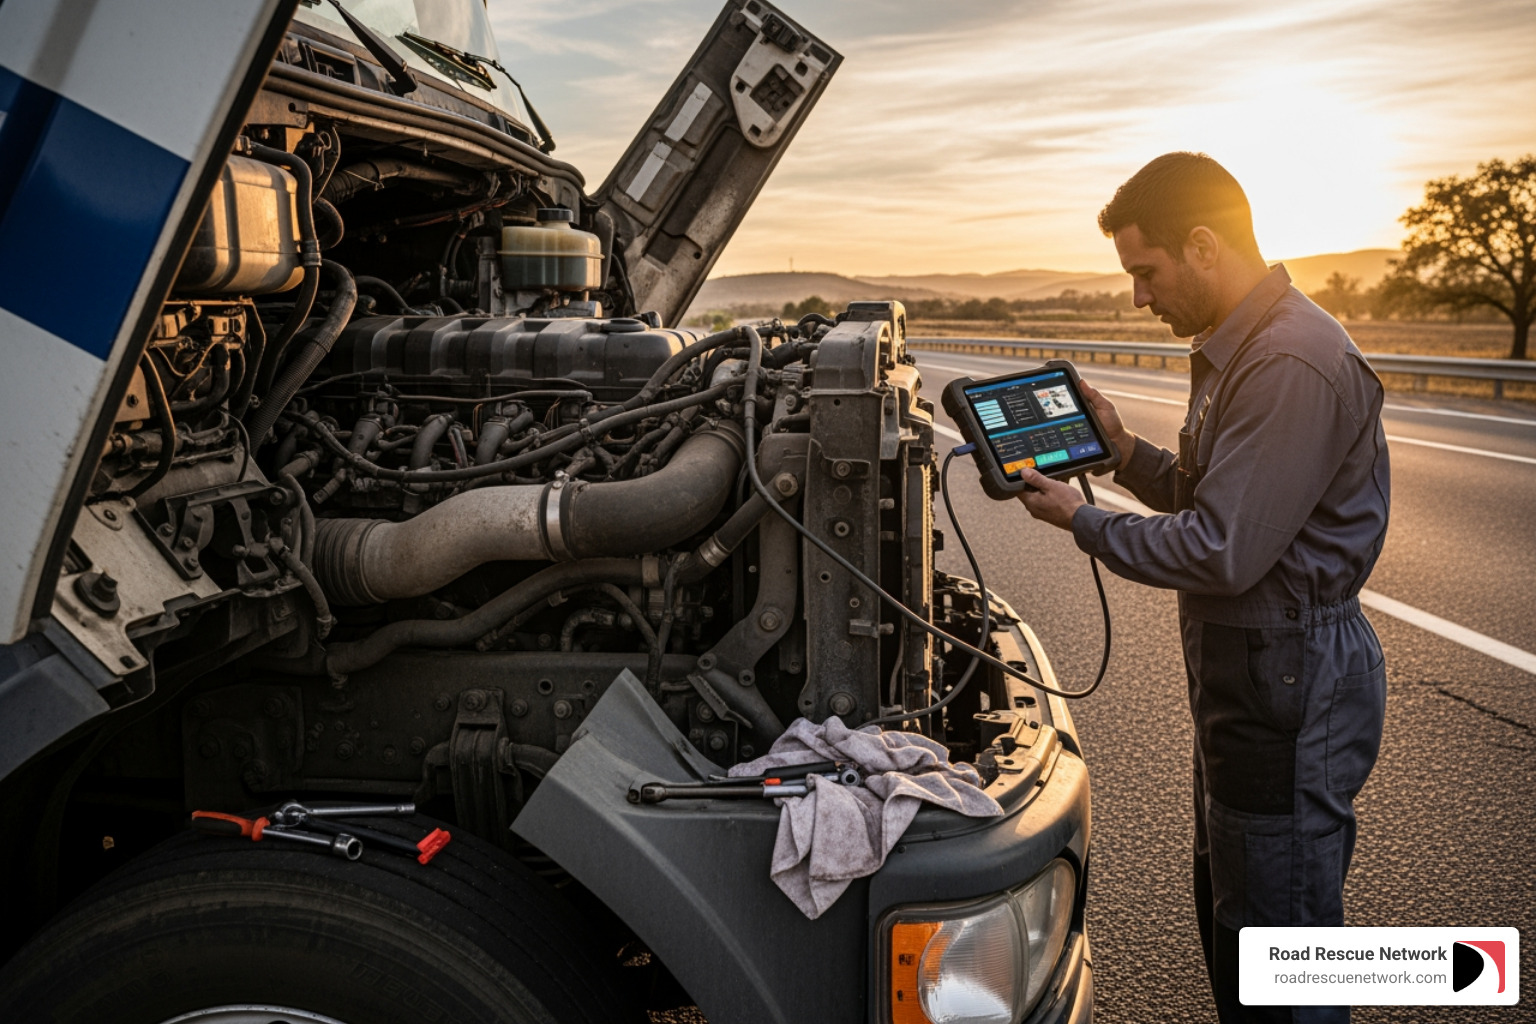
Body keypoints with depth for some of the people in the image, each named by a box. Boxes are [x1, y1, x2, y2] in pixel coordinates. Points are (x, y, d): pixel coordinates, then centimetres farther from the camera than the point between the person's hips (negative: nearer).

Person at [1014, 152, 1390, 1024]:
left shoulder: (1294, 364, -23)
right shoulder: (1240, 349, 12)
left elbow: (1222, 553, -26)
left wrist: (1082, 520, -14)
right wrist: (1125, 451, 6)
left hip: (1291, 681, -11)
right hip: (1248, 666, 11)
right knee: (1228, 910, 24)